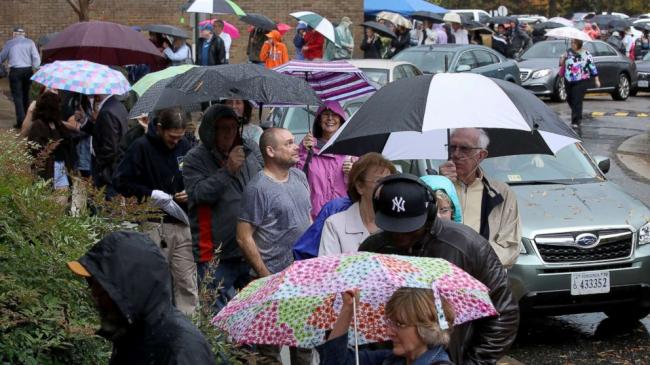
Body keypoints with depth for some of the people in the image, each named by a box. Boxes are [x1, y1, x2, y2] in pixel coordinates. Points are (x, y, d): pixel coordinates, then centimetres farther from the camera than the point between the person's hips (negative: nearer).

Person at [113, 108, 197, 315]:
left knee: (188, 283, 1)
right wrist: (149, 194, -15)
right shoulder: (142, 147, -5)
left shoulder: (185, 147, 9)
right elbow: (120, 181, -6)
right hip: (153, 226, -4)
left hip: (182, 223, 4)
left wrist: (190, 193, 1)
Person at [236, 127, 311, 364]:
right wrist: (265, 276, -16)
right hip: (276, 278, -7)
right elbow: (244, 238, -15)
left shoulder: (299, 177, 8)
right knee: (271, 343, 1)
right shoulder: (258, 188, -15)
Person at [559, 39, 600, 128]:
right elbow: (561, 63, 10)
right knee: (570, 100, 14)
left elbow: (592, 66, 2)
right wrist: (562, 58, -12)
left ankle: (576, 122, -8)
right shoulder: (568, 52, 7)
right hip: (568, 81, 5)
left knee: (577, 101, -11)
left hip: (581, 81, -5)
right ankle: (578, 117, 38)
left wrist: (596, 80, 2)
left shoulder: (586, 54, -2)